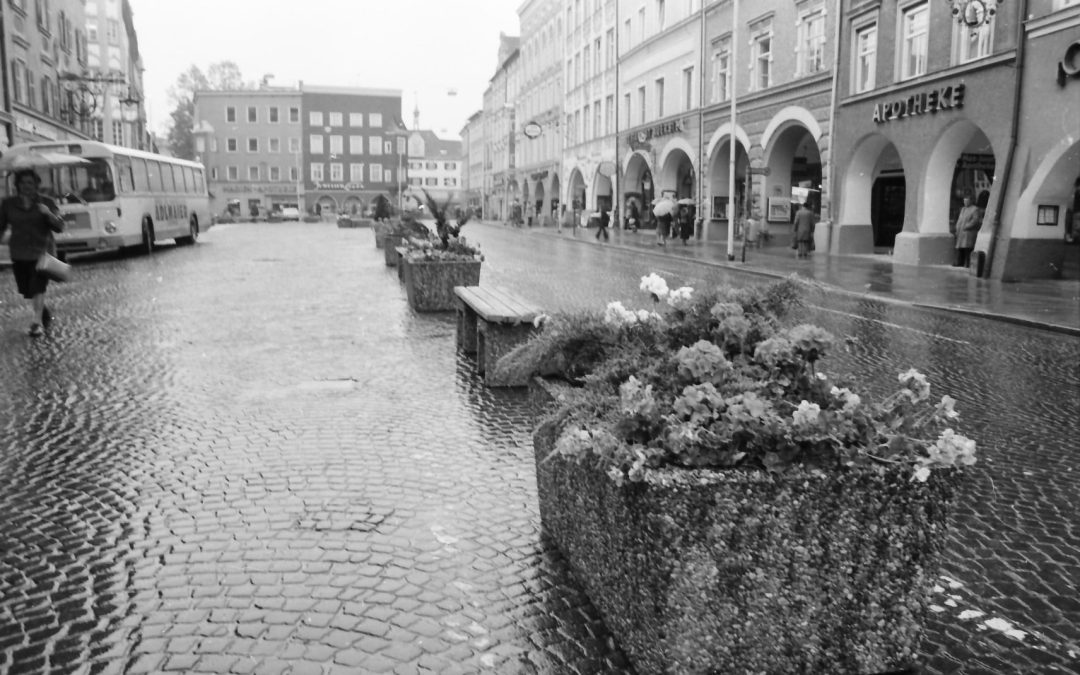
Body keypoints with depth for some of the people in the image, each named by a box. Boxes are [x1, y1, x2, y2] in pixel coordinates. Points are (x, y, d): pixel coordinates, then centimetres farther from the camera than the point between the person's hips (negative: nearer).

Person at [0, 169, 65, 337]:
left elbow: (59, 227, -6)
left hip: (42, 252, -3)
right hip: (19, 254, 3)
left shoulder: (45, 203, 0)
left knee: (38, 286, -11)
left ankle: (38, 322, -2)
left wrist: (48, 214, -23)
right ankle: (45, 314, 30)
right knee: (26, 289, 7)